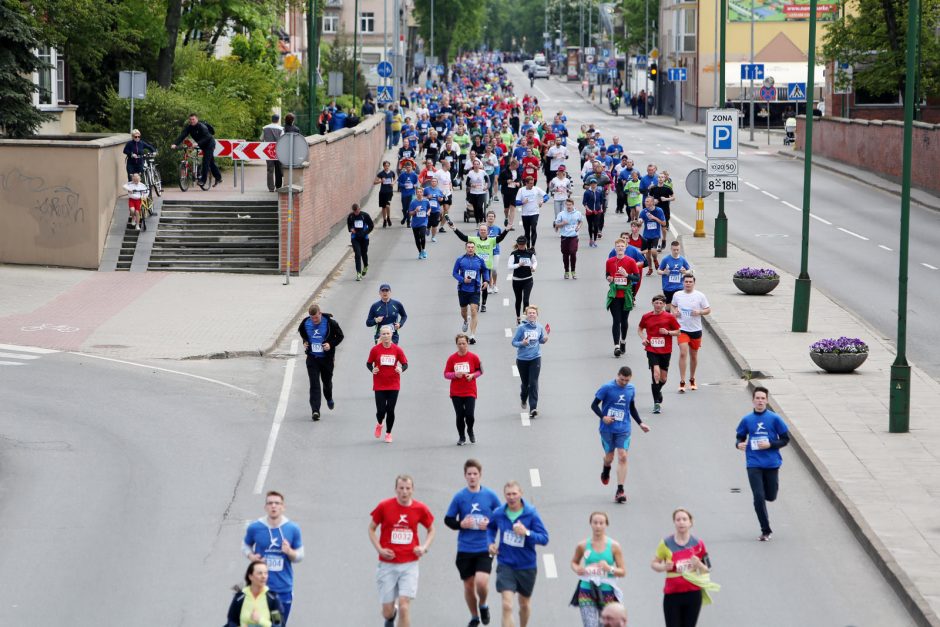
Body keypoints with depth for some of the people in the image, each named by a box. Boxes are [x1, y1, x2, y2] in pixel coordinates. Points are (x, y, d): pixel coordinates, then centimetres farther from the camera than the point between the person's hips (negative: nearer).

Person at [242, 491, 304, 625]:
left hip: (284, 588, 1)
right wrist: (251, 556, -9)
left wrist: (289, 552, -19)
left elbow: (300, 556, 3)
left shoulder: (293, 528, -5)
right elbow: (245, 545, 13)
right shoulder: (254, 527, -6)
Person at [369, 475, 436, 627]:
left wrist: (424, 547, -4)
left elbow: (431, 530, 14)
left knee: (404, 606, -14)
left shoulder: (420, 509, -3)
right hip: (387, 564, 0)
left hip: (409, 564, 0)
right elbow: (372, 528, 7)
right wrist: (380, 549, -7)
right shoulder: (384, 506, -6)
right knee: (387, 612, 5)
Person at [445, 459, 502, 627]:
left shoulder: (490, 495, -1)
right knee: (468, 585, 9)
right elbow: (448, 519, 6)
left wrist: (490, 524, -11)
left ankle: (483, 606, 14)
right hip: (465, 549, 2)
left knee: (481, 582, -18)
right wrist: (461, 524, -13)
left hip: (485, 548, -2)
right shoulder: (459, 497, 0)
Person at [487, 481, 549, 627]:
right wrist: (491, 542, 1)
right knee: (507, 606, -15)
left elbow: (544, 538, -16)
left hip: (527, 566, 0)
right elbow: (491, 527, 18)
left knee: (525, 604, 20)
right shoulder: (499, 513, -5)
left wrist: (527, 533, -32)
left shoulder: (531, 514, -13)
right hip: (505, 565, 0)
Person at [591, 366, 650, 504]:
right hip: (607, 429, -2)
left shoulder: (631, 389, 3)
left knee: (622, 457, -10)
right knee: (609, 457, 8)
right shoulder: (607, 388, -10)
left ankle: (620, 491, -10)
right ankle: (606, 470, 47)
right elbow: (594, 405, -6)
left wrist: (640, 423, 12)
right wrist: (603, 417, -21)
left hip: (623, 429, 2)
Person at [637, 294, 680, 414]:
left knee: (663, 378, 9)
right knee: (656, 375, -16)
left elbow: (678, 332, 5)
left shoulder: (669, 317, -1)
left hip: (666, 351, 1)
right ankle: (657, 403, -11)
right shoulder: (646, 317, 2)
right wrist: (643, 338, 0)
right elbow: (640, 329, 18)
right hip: (652, 350, -1)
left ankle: (657, 392, 42)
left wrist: (668, 332, -14)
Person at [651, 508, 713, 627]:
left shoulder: (697, 544, 2)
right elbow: (654, 564, 7)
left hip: (693, 594, 2)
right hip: (672, 594, -2)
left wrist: (698, 564, -13)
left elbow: (706, 571, 9)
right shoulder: (666, 543, -3)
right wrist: (664, 567, -14)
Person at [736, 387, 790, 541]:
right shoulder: (747, 420, 2)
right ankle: (766, 530, 4)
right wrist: (740, 444, -9)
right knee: (758, 497, -8)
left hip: (772, 463, 0)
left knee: (771, 496, 5)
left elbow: (785, 439, 1)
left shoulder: (774, 419, -3)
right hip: (754, 464, 0)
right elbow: (740, 437, 14)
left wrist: (770, 444, -14)